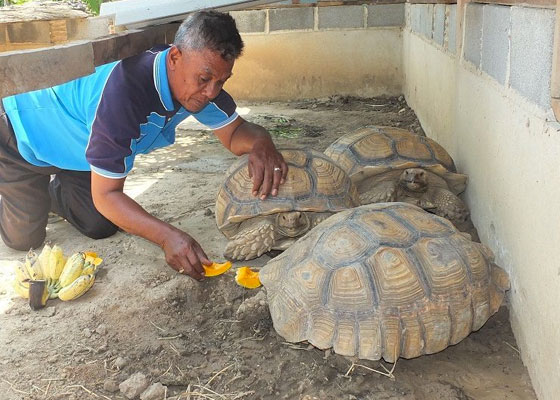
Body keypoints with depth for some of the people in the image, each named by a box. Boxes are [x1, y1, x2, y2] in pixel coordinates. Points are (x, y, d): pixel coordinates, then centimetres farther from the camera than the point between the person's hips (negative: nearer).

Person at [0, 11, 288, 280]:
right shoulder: (124, 93, -44)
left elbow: (234, 133, -11)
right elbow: (106, 195, -38)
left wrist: (260, 142, -36)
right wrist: (167, 236, -50)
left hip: (77, 144, 6)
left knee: (101, 228, 8)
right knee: (25, 238, -5)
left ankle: (51, 192, 36)